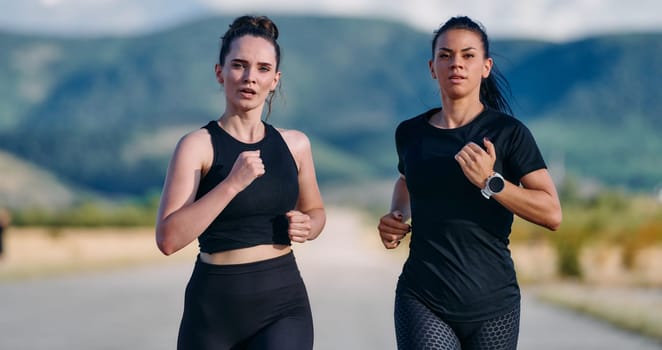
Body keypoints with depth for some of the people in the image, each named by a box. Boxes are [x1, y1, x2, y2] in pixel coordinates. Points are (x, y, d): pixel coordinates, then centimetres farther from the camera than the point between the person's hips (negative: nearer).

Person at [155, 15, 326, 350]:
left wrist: (306, 228, 0)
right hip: (215, 308, -2)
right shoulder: (198, 145, -7)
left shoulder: (295, 144, 6)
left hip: (283, 301, 2)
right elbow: (168, 238, -17)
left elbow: (315, 210, 24)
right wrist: (232, 183, -24)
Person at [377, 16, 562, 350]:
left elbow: (552, 213, -10)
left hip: (492, 302, -1)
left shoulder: (509, 133, -4)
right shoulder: (410, 133, 6)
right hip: (422, 300, 1)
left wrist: (491, 183, -21)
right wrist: (397, 218, 9)